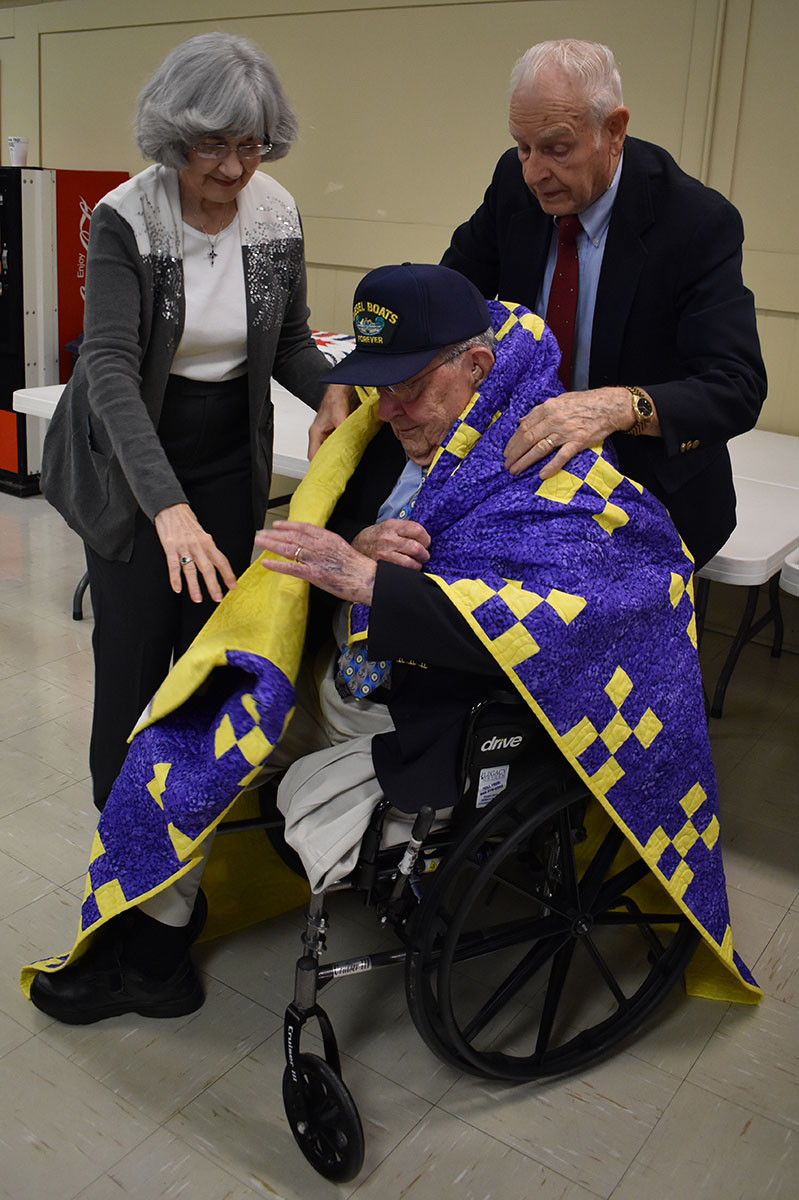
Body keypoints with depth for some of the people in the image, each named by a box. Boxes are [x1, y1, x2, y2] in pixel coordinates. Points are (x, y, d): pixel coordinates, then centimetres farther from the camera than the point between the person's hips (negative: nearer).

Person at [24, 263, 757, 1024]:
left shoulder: (557, 479, -20)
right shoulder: (395, 426, 0)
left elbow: (546, 619, -35)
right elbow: (313, 534, 8)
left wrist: (367, 580, -37)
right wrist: (357, 546, -18)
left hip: (414, 726, -7)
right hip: (332, 673, 7)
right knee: (182, 729, 3)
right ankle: (147, 946, 17)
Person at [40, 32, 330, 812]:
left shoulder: (277, 213, -6)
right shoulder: (125, 220, -19)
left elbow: (290, 346, 3)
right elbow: (109, 368, -29)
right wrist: (170, 508, -42)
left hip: (230, 456, 3)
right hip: (132, 461, -3)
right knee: (134, 645, 1)